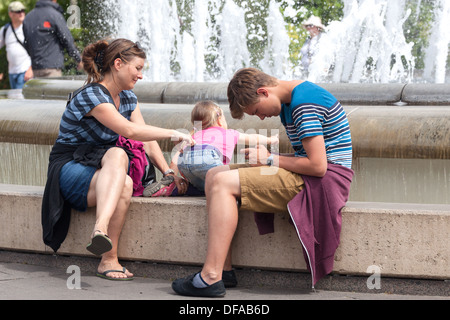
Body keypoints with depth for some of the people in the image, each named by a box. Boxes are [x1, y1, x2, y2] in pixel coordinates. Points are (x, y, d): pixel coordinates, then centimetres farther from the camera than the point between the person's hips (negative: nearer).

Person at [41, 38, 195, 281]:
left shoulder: (127, 97, 12)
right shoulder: (91, 95, -16)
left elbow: (145, 137, 8)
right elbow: (130, 131, -25)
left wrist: (167, 172, -4)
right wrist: (172, 134, -18)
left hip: (100, 166, 6)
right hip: (69, 167, -6)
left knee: (117, 155, -32)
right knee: (124, 185, -36)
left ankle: (100, 230, -49)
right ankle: (109, 259, -45)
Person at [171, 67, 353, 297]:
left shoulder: (304, 105, -17)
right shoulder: (290, 100, 15)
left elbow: (317, 165, -23)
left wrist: (270, 159, -10)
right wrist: (264, 156, 1)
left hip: (321, 182, -11)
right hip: (305, 177, 11)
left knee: (223, 183, -18)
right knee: (215, 174, 9)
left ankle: (211, 277, -23)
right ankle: (224, 268, -1)